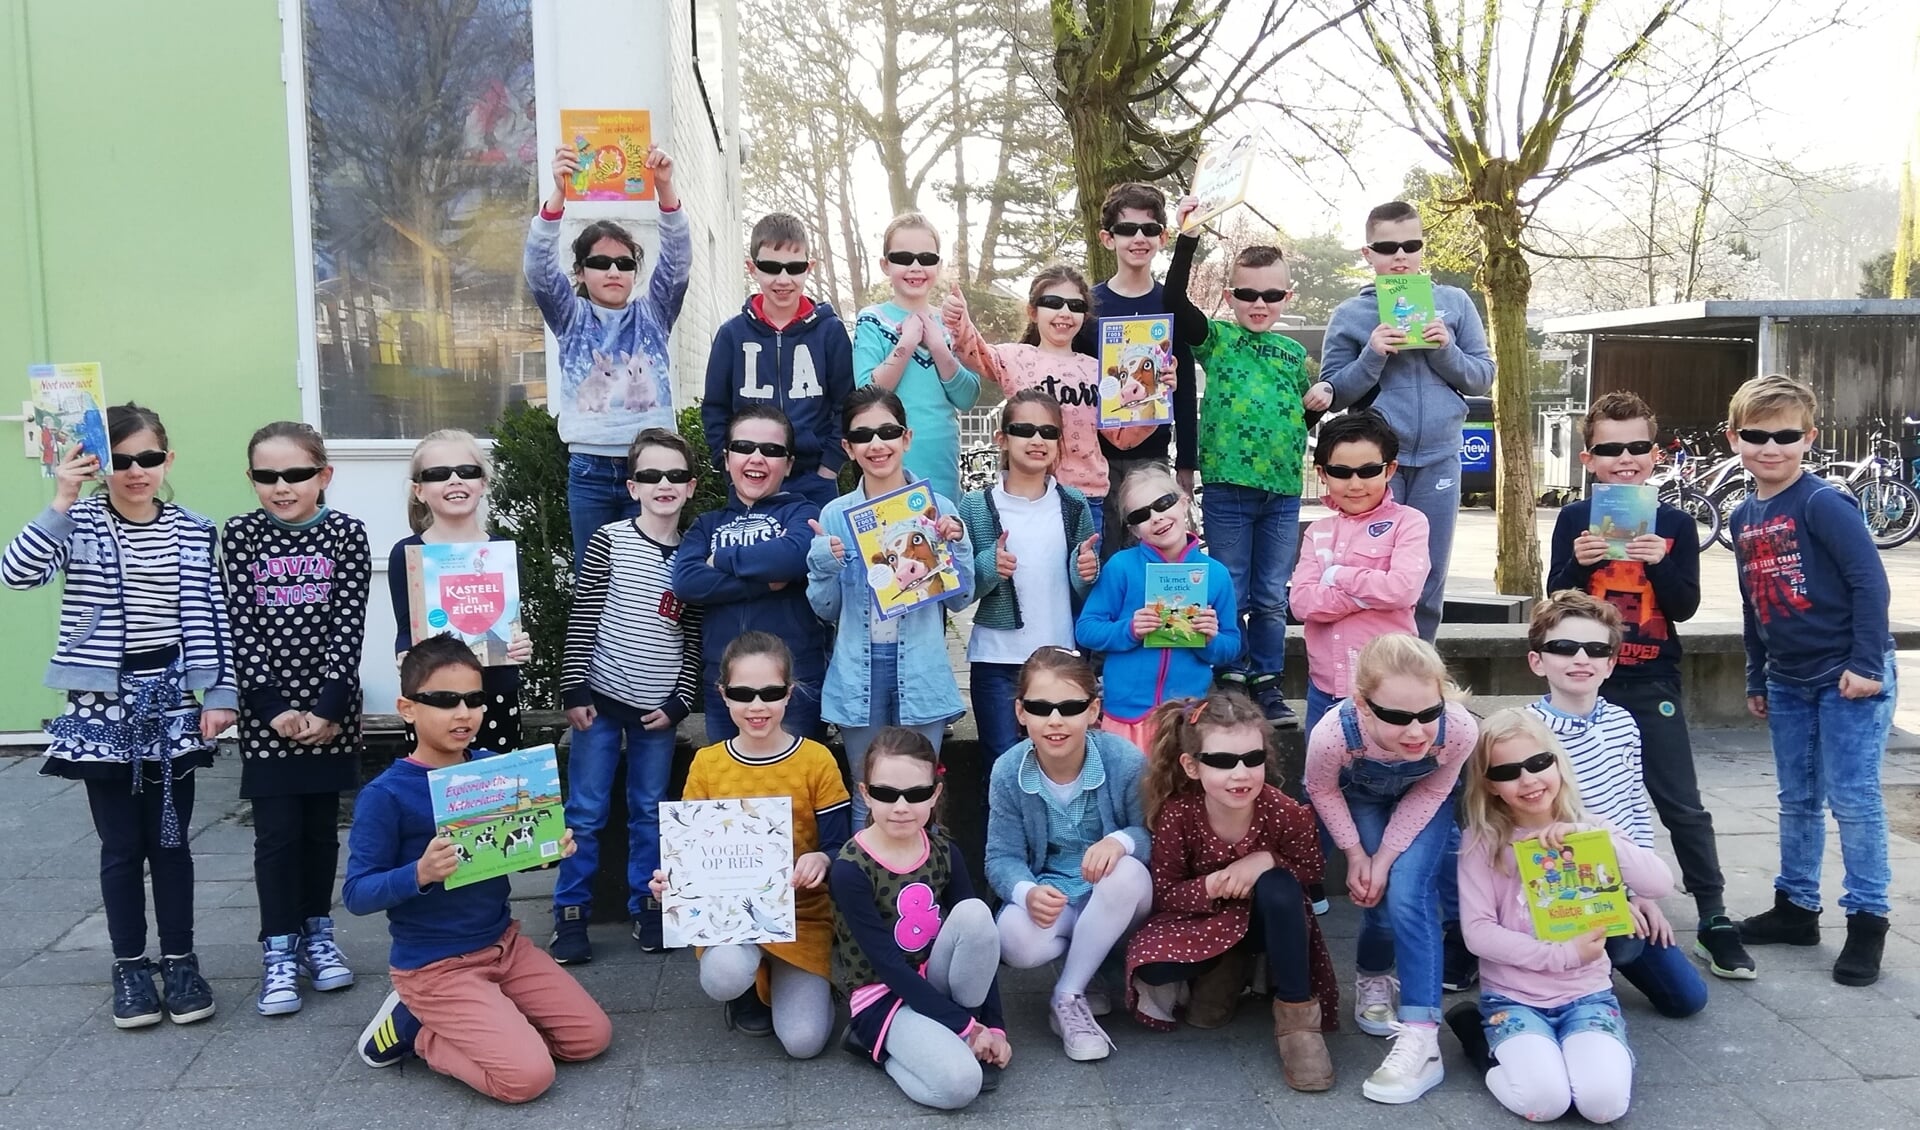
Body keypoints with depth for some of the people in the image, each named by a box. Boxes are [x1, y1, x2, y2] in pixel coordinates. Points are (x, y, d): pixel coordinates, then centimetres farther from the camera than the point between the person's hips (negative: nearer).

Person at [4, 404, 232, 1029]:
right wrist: (62, 502, -26)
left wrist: (220, 694, 0)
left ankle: (180, 960, 20)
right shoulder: (77, 524, -4)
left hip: (173, 698, 1)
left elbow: (212, 619, 4)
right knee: (121, 844, 7)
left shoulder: (194, 531, 2)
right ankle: (130, 966, 21)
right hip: (103, 702, -1)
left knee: (170, 838, 9)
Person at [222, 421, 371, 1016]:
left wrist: (328, 706, -13)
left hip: (331, 707, 1)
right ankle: (279, 951, 12)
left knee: (322, 826, 11)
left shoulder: (345, 531, -3)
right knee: (277, 833, 1)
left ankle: (317, 933, 27)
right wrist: (273, 706, -13)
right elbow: (243, 628, -6)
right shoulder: (241, 534, -2)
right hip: (267, 710, 0)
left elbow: (349, 626, -7)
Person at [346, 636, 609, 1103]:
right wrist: (420, 874, -34)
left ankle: (457, 1023, 17)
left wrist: (553, 847, -11)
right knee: (528, 1075, -16)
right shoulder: (385, 795, -17)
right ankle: (414, 1026, 7)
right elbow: (356, 893, -16)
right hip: (433, 965, -6)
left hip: (504, 942, 7)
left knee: (591, 1036, 4)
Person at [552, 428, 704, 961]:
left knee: (650, 812, 12)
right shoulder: (609, 540, -4)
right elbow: (583, 619, -4)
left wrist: (678, 702, 0)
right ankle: (571, 914, 15)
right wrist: (574, 690, -7)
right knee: (585, 811, 4)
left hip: (659, 707, 2)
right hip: (602, 697, -2)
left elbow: (695, 637, 4)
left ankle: (647, 907, 25)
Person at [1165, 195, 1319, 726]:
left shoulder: (1294, 352, 13)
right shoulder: (1214, 339, 0)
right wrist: (1188, 239, -24)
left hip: (1283, 491, 4)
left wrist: (1317, 405, 2)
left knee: (1272, 598, 10)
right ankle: (1233, 684, 16)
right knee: (1230, 595, 5)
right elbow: (1173, 300, -17)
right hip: (1227, 486, -4)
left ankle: (1267, 683, 20)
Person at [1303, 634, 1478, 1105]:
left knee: (1409, 894, -16)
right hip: (1361, 796, 0)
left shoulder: (1460, 730, -40)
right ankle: (1374, 978, 25)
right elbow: (1322, 791, -16)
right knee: (1377, 891, -9)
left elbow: (1431, 793, -18)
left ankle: (1421, 1040, -13)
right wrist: (1356, 855, -11)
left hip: (1421, 799, 0)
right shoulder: (1333, 733, -42)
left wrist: (1386, 857, -18)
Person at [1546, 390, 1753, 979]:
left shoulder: (1674, 524, 1)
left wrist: (1660, 563, -20)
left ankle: (1714, 920, 11)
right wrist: (1579, 563, -21)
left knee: (1683, 806, 2)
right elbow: (1556, 601, -3)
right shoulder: (1574, 520, 0)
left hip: (1653, 686, 0)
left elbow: (1686, 606, -3)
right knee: (1584, 803, 11)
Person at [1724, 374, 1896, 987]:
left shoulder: (1823, 504, -15)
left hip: (1848, 677, -7)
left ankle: (1867, 921, 10)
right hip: (1789, 682, 7)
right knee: (1797, 800, 14)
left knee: (1853, 799, -2)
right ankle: (1796, 908, 25)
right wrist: (1756, 678, 17)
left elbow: (1870, 581, -17)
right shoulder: (1743, 518, 7)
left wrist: (1865, 665, -19)